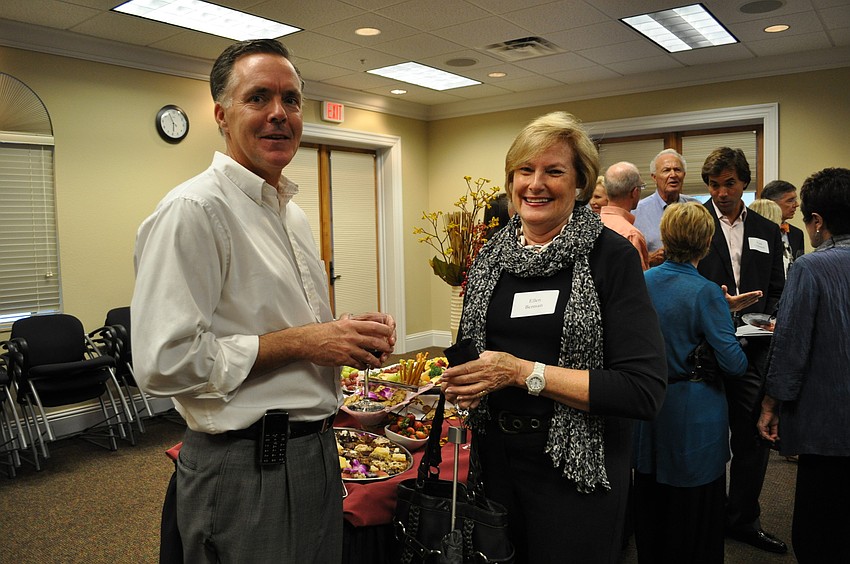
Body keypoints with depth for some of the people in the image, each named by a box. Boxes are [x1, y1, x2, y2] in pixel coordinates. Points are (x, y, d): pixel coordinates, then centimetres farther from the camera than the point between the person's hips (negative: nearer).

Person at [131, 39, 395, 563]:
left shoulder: (293, 213, 13)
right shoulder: (193, 209, -16)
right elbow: (164, 362, -24)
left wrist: (353, 333, 1)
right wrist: (299, 342, -20)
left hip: (315, 453, 9)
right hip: (246, 466, -8)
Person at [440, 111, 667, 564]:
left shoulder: (611, 256, -13)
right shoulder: (492, 255, 3)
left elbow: (645, 390, -20)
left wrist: (525, 372, -22)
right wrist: (463, 381, -6)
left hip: (578, 466, -4)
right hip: (497, 455, 5)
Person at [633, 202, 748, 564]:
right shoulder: (705, 293, -19)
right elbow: (734, 364, -18)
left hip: (648, 413, 5)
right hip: (694, 419, -5)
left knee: (650, 506, 21)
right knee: (695, 511, 12)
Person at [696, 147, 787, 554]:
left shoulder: (767, 231, 12)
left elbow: (777, 292, 13)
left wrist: (771, 321, -5)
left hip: (752, 350, 4)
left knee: (754, 436, 10)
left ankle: (743, 520, 28)